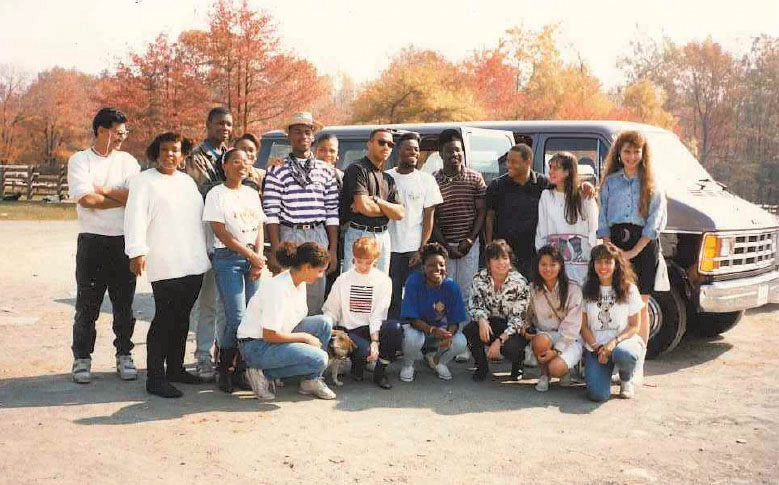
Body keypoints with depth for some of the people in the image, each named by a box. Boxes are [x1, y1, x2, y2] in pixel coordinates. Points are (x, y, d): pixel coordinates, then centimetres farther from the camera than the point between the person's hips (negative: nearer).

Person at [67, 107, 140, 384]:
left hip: (124, 241, 3)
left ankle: (124, 355, 20)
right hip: (92, 241, -2)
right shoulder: (80, 160, 1)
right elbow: (86, 199, -13)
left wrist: (102, 190, -9)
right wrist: (123, 198, -6)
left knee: (124, 303, 9)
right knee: (87, 304, 3)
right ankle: (82, 358, 15)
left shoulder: (128, 161, 9)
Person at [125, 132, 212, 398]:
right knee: (165, 319, -9)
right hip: (164, 264, -6)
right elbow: (136, 217, -11)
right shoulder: (144, 181, 0)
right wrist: (137, 251, -23)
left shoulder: (187, 181, 20)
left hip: (194, 263, 7)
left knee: (182, 318, 12)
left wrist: (206, 251, 22)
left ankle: (176, 368, 23)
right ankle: (155, 378, -4)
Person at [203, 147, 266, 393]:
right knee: (237, 317, -13)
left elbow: (259, 228, 15)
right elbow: (221, 233, -8)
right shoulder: (217, 194, -1)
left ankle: (243, 366, 9)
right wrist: (251, 255, -8)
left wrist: (258, 257, -1)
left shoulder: (252, 193, 17)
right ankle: (223, 368, 4)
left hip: (254, 257, 5)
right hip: (227, 258, -5)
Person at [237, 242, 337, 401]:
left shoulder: (300, 283, 2)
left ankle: (311, 381, 3)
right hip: (255, 346, -9)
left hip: (278, 335, 9)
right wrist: (305, 337, -16)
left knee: (323, 322, -5)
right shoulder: (278, 288, -26)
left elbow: (296, 320, 14)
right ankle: (263, 374, -8)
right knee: (319, 359, -21)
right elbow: (269, 335, -24)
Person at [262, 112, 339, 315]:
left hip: (319, 236, 3)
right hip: (288, 235, -3)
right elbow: (271, 213, -5)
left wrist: (333, 250, 6)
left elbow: (332, 212, 10)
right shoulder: (277, 170, 0)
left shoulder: (325, 170, 12)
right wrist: (275, 251, -10)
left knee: (316, 298, 6)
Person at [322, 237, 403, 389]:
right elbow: (330, 311, 4)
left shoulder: (383, 280, 2)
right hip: (348, 331, -1)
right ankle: (357, 362, 7)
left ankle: (380, 370, -8)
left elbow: (378, 315, -6)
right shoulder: (343, 280, 6)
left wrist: (375, 341, -20)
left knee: (396, 328, -32)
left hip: (371, 329, 1)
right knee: (365, 351, -35)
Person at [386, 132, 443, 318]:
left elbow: (429, 217, 3)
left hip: (415, 249, -1)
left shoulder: (426, 180, 6)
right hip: (391, 247, 1)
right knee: (392, 298, 3)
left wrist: (422, 249, -7)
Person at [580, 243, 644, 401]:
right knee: (598, 395, -22)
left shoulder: (629, 289, 2)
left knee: (623, 354, -40)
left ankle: (626, 379, -2)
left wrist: (614, 342, -16)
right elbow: (583, 326, 5)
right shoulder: (586, 290, 5)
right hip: (595, 345, 1)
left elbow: (634, 326, 1)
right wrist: (597, 348, -11)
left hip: (623, 341, 0)